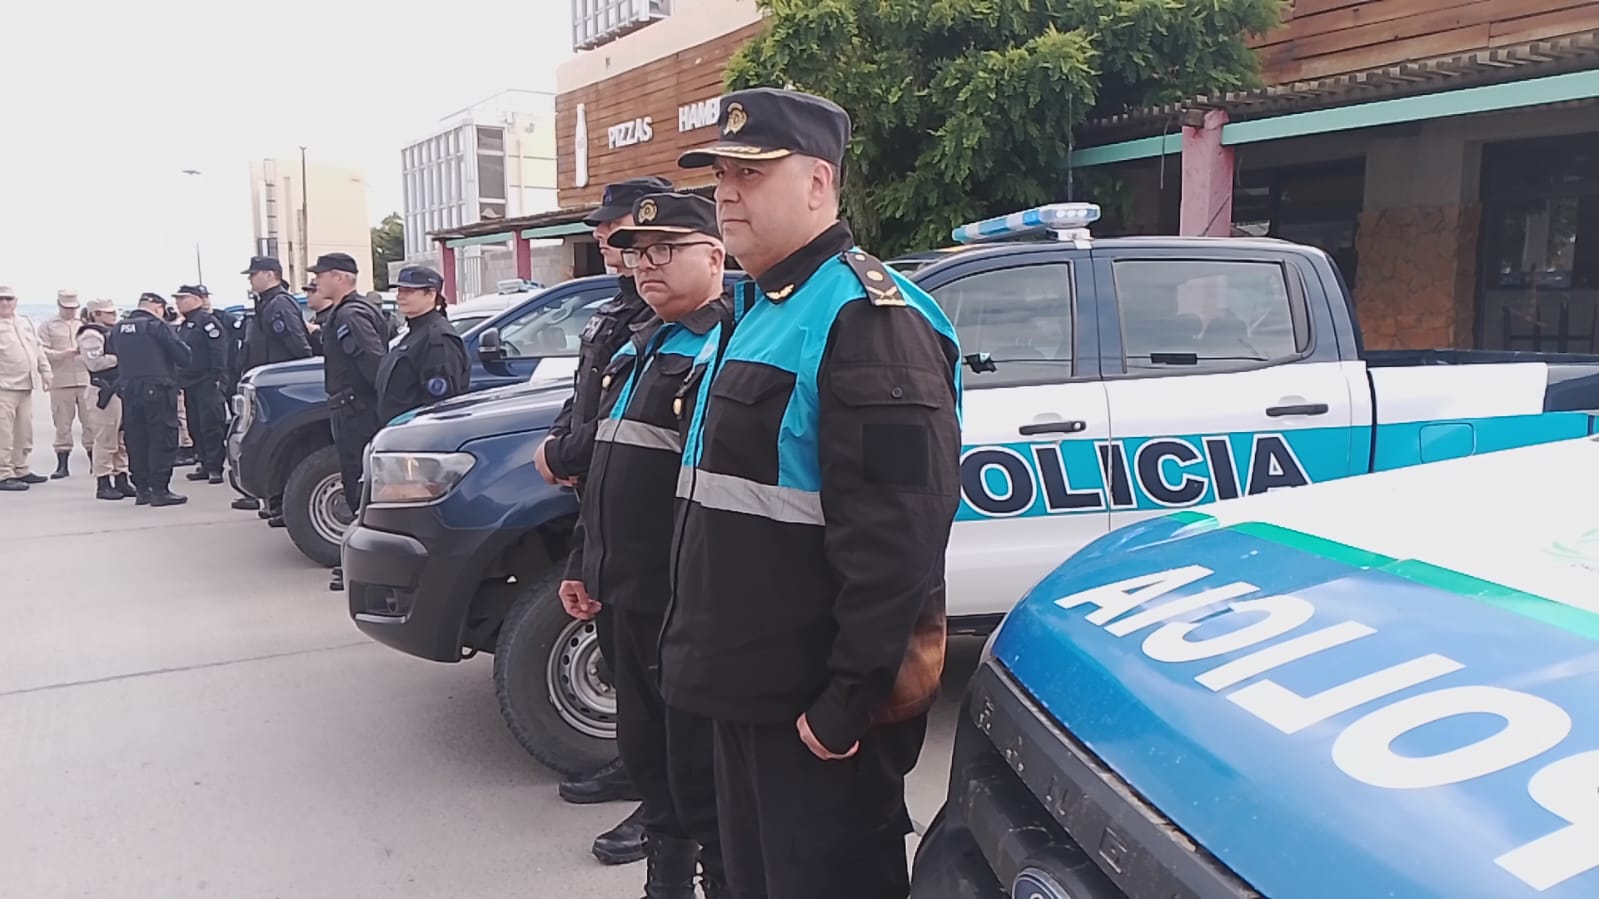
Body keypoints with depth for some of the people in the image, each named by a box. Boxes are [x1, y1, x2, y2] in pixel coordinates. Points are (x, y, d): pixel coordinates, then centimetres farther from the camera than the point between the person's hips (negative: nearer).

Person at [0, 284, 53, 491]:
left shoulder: (25, 322, 17)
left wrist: (45, 372, 17)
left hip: (26, 386, 7)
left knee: (24, 431, 13)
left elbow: (38, 349, 23)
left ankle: (20, 470, 23)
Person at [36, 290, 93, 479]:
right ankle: (62, 465, 8)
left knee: (90, 421, 1)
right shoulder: (47, 326, 8)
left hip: (86, 380, 1)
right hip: (60, 382, -1)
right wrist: (64, 354, -15)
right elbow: (42, 351, -1)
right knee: (62, 424, 2)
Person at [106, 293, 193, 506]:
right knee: (163, 440, -2)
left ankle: (141, 489, 14)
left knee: (136, 441, 11)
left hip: (129, 392, 6)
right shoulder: (158, 326, -9)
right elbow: (183, 356, -12)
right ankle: (159, 489, -5)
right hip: (157, 390, -6)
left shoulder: (117, 329, 11)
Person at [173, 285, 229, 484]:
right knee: (196, 427, 11)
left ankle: (215, 467, -5)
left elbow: (219, 352, -17)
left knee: (211, 426, -8)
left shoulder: (207, 322, -9)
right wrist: (178, 381, 17)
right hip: (189, 385, 9)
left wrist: (217, 379, -22)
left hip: (206, 384, -9)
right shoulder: (183, 326, 19)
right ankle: (206, 465, 17)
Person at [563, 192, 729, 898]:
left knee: (700, 772, 2)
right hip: (629, 598, 10)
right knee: (645, 752, 21)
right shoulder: (640, 348, 16)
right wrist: (583, 565, 23)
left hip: (687, 605, -9)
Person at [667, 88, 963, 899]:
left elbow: (895, 536, -25)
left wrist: (850, 700, -23)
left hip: (817, 700, -10)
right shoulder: (760, 309, 14)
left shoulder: (865, 317, -18)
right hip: (750, 682, 10)